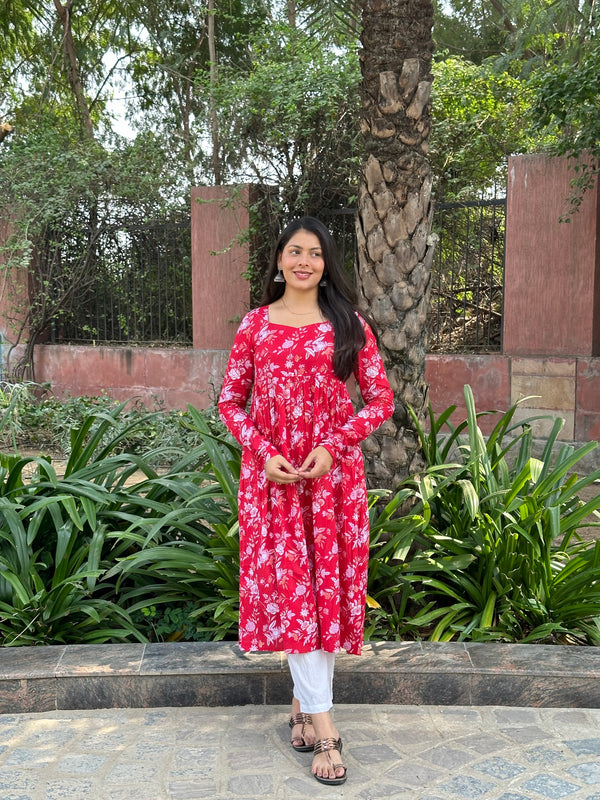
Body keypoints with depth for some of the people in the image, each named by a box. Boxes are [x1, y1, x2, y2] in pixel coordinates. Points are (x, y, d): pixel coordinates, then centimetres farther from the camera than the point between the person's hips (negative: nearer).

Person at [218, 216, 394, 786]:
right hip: (272, 476, 0)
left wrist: (333, 447, -10)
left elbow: (381, 399, 3)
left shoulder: (350, 326, 4)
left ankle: (303, 699, 23)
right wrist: (263, 453, -8)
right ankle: (323, 724, 1)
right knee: (288, 584, -4)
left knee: (327, 583, 4)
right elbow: (230, 401, 7)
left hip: (333, 473, 1)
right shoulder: (255, 325, 5)